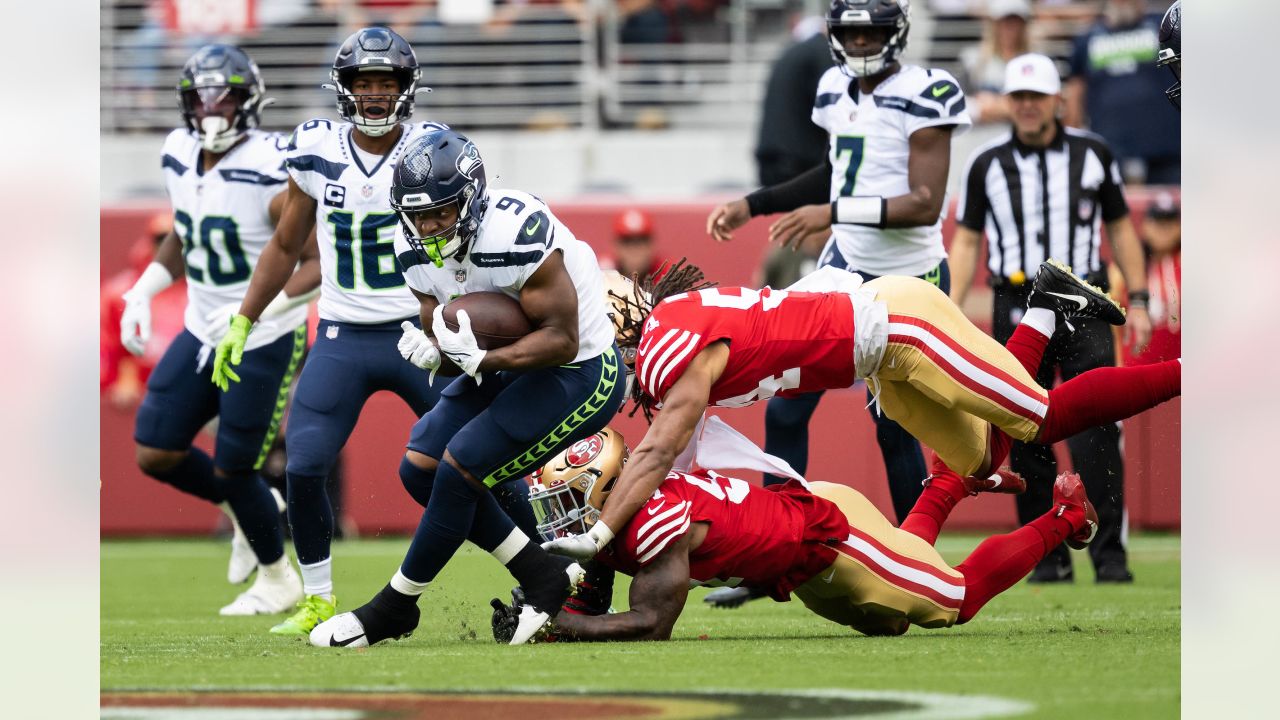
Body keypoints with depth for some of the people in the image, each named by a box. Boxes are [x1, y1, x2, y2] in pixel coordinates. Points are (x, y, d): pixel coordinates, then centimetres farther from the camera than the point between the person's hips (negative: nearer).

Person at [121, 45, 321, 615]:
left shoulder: (273, 173, -23)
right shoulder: (180, 157, -1)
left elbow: (320, 263, -20)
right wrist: (143, 292, 5)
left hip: (265, 340, -7)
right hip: (203, 333, 7)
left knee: (233, 470, 0)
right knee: (155, 454, 2)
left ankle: (278, 581, 25)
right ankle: (248, 512, 29)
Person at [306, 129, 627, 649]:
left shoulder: (516, 233, -31)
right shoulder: (418, 250, -5)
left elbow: (562, 340, -27)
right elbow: (445, 337, 2)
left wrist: (482, 359, -38)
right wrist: (431, 352, -23)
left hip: (580, 371, -9)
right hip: (511, 366, 9)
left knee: (459, 470, -15)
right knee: (421, 467, 1)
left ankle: (395, 609, 3)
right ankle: (544, 577, 8)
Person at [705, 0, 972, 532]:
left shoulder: (923, 95, -15)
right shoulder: (836, 90, 7)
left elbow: (925, 205, -21)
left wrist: (834, 213, -27)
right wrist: (752, 206, 19)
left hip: (909, 282, -6)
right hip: (845, 269, 6)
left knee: (896, 431, 2)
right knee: (786, 412, 0)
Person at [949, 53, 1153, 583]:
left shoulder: (1093, 154, 7)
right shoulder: (987, 165, 7)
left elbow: (1120, 227, 13)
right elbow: (967, 242, 10)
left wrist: (1138, 301, 7)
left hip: (1084, 308, -1)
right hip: (1017, 310, 1)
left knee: (1096, 434, -11)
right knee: (1027, 440, 0)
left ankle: (1109, 553, -10)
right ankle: (1048, 555, 7)